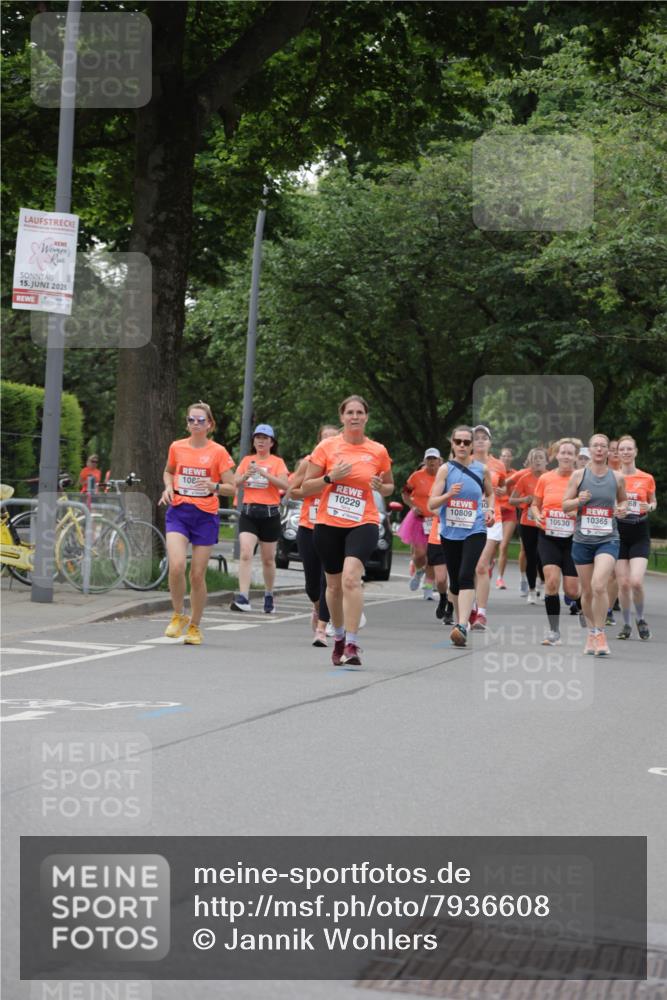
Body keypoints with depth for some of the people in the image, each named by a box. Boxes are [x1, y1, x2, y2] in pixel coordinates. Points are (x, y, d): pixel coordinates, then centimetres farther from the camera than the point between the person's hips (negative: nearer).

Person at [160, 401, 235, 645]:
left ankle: (194, 626, 20)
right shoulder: (177, 447, 4)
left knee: (198, 574, 3)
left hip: (206, 515, -1)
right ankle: (178, 616, 3)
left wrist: (214, 486, -21)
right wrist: (169, 487, 3)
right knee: (176, 565, -19)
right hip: (178, 512, 1)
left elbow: (232, 488, -1)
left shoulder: (218, 452, -3)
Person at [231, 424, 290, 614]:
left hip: (270, 513, -1)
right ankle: (243, 598, -23)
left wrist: (264, 473, -22)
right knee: (245, 554, -17)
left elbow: (285, 485, -12)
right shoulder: (247, 460, 11)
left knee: (268, 559, 9)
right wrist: (245, 475, -15)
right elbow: (235, 484, 5)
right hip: (248, 512, 1)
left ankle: (269, 596, 27)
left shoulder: (277, 462, 2)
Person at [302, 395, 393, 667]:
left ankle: (352, 645, -23)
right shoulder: (327, 447, 0)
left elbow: (389, 486, 18)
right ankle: (339, 637, 36)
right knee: (334, 584, 12)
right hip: (328, 524, 2)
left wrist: (381, 487, -6)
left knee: (351, 578, -23)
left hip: (363, 524, -2)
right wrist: (331, 477, -15)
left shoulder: (378, 451, 3)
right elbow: (306, 488, 1)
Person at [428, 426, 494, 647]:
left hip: (474, 531, -2)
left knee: (465, 576, -19)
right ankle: (458, 620, 32)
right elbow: (431, 504, -5)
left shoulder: (482, 469, 3)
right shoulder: (446, 469, 0)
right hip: (450, 532, 2)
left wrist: (490, 510, 3)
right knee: (454, 580, 11)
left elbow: (490, 493, 23)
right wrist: (449, 494, -23)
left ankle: (462, 627, -28)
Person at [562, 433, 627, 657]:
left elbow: (623, 500, 20)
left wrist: (623, 508, -3)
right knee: (587, 591, 9)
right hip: (583, 540, 1)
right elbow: (565, 505, 3)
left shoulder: (617, 477, 3)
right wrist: (579, 500, -17)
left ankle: (600, 633, -9)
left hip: (608, 540, -1)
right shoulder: (578, 475, 1)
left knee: (599, 585, -21)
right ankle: (591, 632, 28)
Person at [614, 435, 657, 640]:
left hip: (640, 535, -1)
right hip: (618, 533, 1)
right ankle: (626, 624, 16)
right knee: (623, 583, -1)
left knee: (636, 581, -14)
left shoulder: (647, 479, 2)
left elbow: (653, 502, 15)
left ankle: (640, 619, 10)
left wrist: (649, 507, -7)